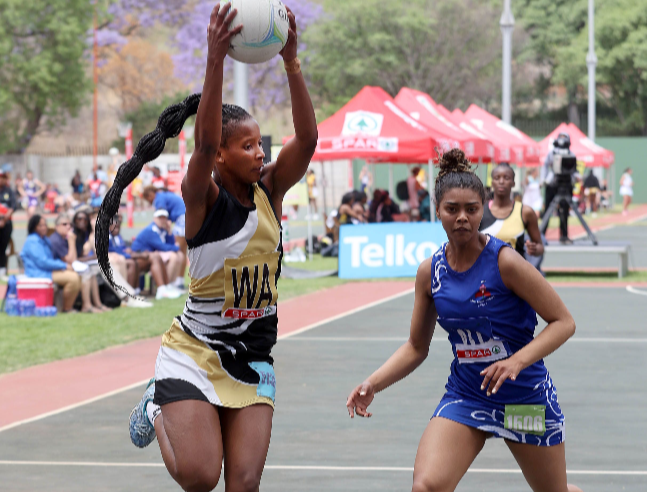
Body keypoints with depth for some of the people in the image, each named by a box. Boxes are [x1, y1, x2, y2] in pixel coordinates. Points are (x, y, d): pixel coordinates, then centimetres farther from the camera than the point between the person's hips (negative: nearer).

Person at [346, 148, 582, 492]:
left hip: (526, 396, -3)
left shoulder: (505, 262, -16)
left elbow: (563, 322, -13)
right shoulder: (430, 271, -2)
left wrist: (517, 361, -28)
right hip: (464, 397, 3)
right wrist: (373, 384, -6)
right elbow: (416, 347, 9)